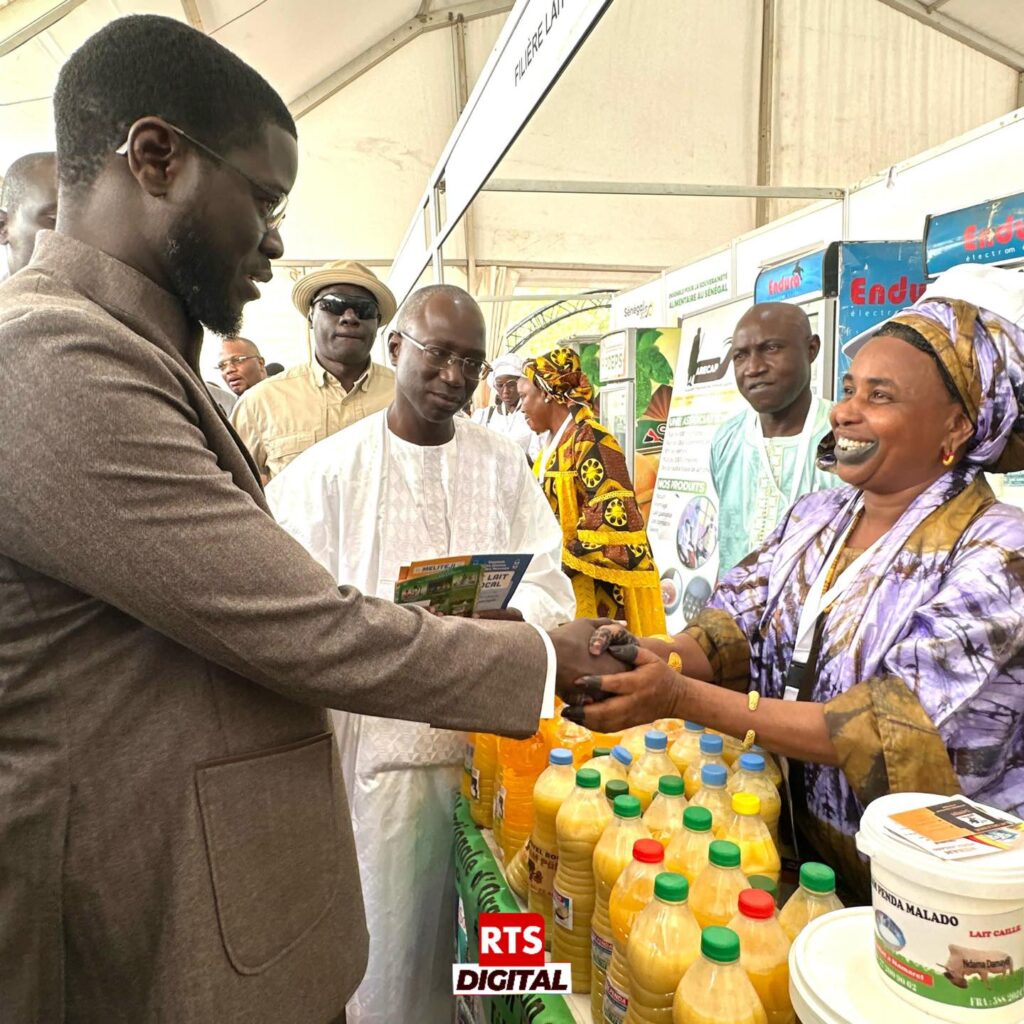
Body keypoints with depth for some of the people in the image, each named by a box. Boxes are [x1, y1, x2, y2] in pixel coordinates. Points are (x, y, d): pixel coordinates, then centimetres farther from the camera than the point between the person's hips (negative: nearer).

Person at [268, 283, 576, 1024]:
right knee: (395, 932, 8)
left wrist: (508, 620, -19)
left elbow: (549, 582, 2)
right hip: (383, 739, -2)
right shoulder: (330, 469, -2)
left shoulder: (505, 463, 7)